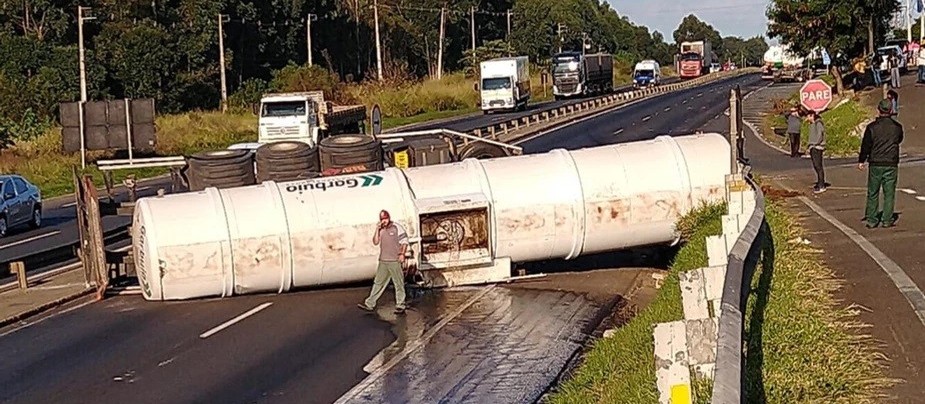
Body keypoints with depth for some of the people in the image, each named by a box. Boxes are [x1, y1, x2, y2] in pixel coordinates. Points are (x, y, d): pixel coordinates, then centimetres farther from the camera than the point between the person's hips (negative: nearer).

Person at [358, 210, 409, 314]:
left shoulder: (396, 227, -4)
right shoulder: (380, 230, 13)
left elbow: (404, 241, -5)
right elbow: (375, 242, 5)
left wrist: (402, 254, -14)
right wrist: (377, 230, -4)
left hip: (395, 261, -6)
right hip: (383, 261, 6)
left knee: (399, 284, 0)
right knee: (378, 283, 9)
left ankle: (400, 306, 5)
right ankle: (370, 304, 11)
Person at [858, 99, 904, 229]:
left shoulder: (872, 127, -7)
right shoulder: (897, 127, -2)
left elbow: (866, 145, -3)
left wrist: (861, 161, 6)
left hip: (875, 164, -1)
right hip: (891, 164, 1)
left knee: (872, 193, 8)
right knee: (889, 193, 7)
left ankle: (871, 220, 8)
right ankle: (887, 220, 6)